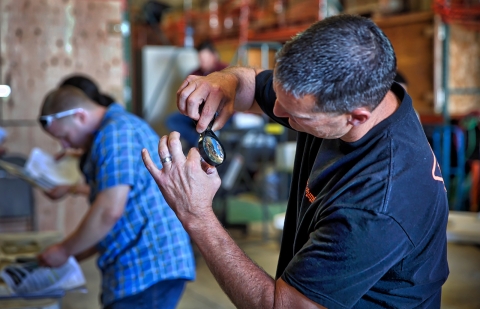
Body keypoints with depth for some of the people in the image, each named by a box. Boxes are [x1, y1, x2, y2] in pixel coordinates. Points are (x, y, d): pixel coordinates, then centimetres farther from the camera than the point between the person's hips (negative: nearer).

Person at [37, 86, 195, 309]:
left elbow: (110, 211, -20)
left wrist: (64, 251, -6)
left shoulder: (115, 132, -11)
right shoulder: (123, 126, 21)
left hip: (148, 269, -10)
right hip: (149, 265, 10)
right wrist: (78, 253, 19)